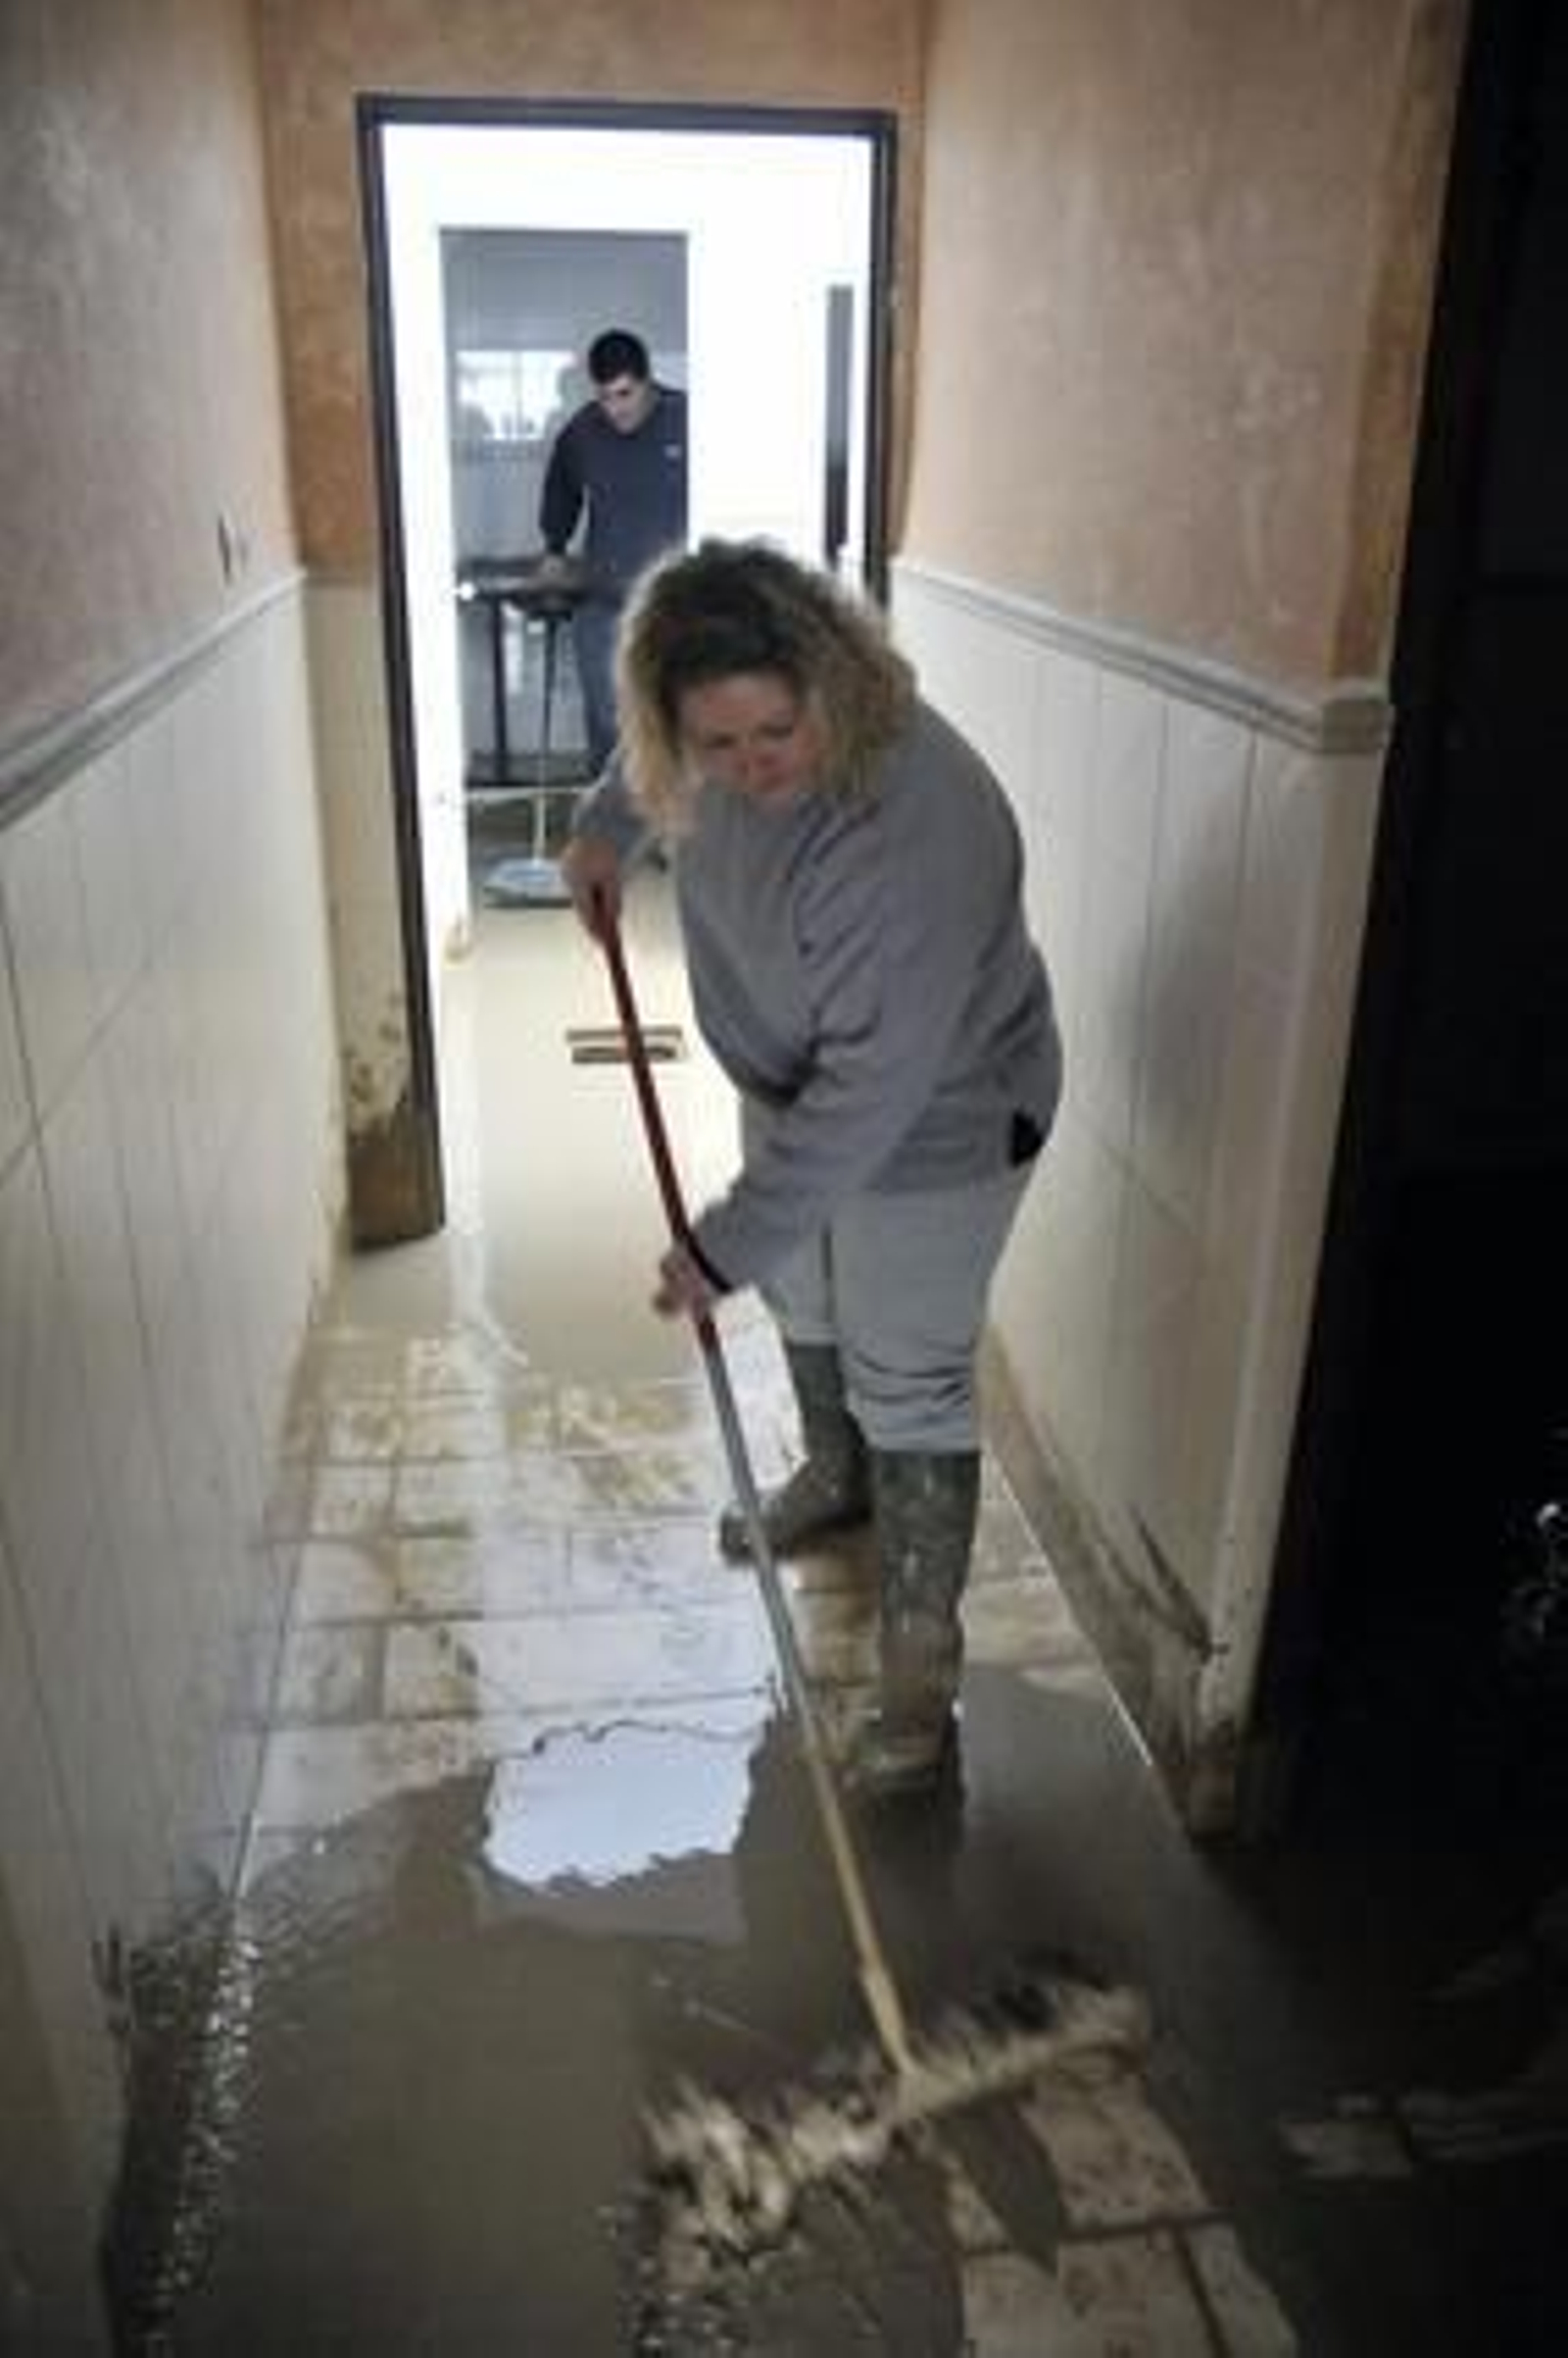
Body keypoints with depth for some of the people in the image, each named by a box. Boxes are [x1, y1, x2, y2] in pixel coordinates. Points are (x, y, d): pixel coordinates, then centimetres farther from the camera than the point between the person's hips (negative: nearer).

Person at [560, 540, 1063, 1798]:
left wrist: (726, 1245, -31)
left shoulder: (921, 835, -41)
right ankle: (835, 1480, 55)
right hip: (790, 1089, 7)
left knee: (911, 1389, 4)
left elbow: (868, 1093, -36)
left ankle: (920, 1669, 22)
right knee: (805, 1303, 27)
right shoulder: (723, 751, -19)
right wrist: (605, 830, 21)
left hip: (935, 1127, -7)